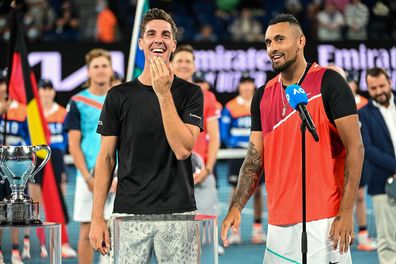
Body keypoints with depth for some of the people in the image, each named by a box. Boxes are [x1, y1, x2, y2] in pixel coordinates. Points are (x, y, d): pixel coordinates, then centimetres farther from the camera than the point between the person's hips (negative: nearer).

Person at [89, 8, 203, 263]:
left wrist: (164, 94, -15)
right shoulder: (119, 95, 7)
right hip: (128, 213, 1)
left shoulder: (190, 93, 3)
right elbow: (107, 158, 7)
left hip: (177, 213, -1)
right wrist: (97, 217, 0)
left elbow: (182, 149, -10)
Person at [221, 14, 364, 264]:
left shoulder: (328, 83, -5)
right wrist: (236, 207, -2)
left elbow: (355, 148, -8)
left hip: (322, 220, -5)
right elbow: (254, 160, 13)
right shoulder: (263, 96, 12)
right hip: (278, 222, 6)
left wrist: (346, 212, -15)